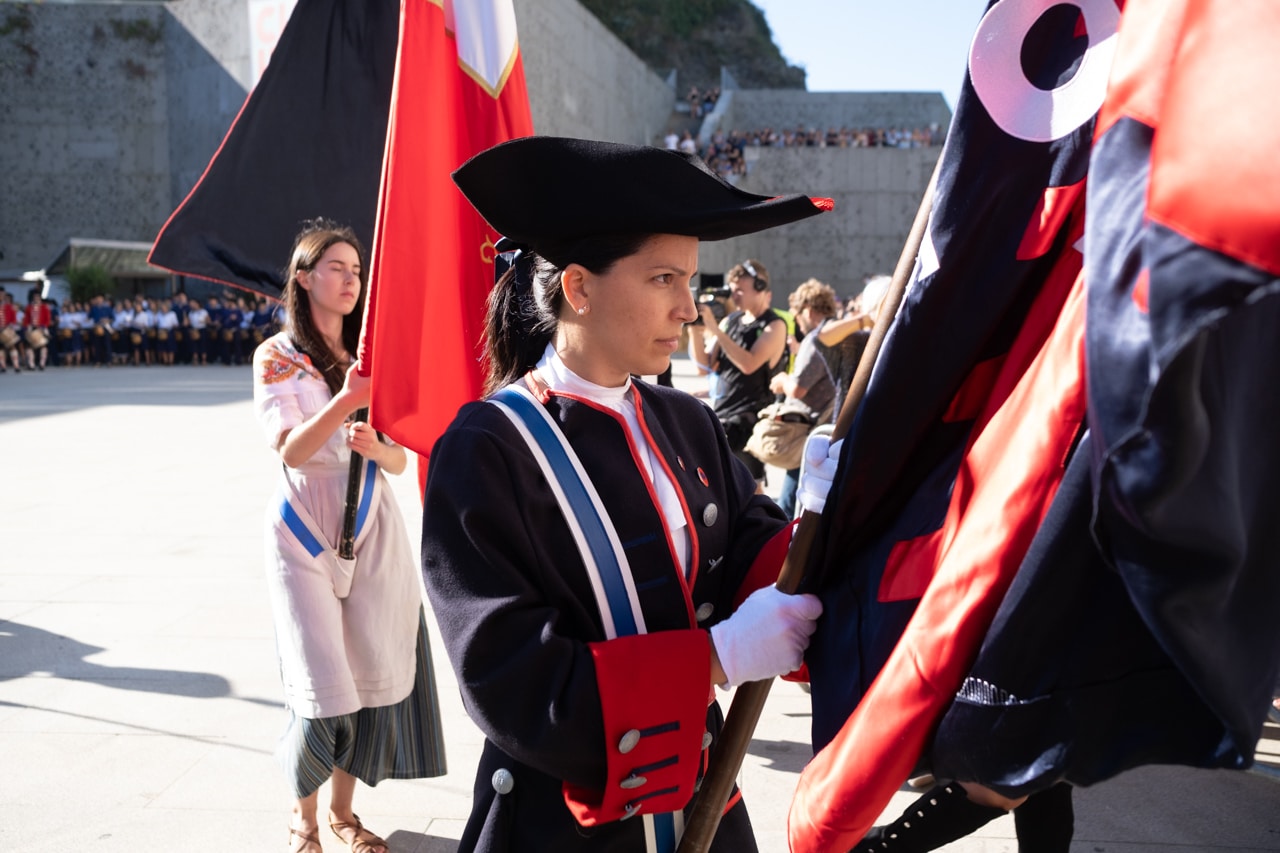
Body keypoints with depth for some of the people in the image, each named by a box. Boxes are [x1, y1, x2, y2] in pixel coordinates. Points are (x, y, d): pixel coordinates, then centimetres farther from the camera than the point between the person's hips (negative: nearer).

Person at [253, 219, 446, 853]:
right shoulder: (276, 357, 1)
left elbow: (399, 460, 9)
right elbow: (289, 450, -12)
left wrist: (376, 447, -14)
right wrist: (345, 401, -26)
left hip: (371, 528, 4)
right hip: (305, 530, -3)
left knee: (375, 675, 1)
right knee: (322, 685, -6)